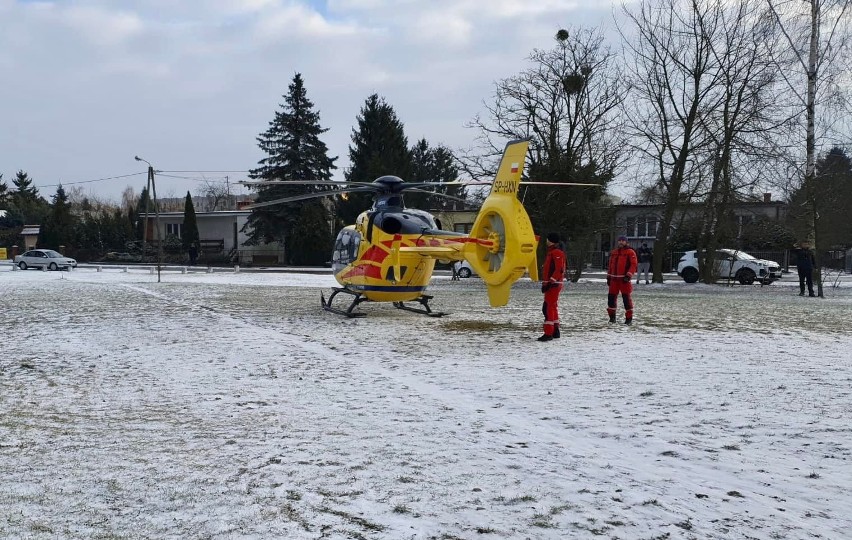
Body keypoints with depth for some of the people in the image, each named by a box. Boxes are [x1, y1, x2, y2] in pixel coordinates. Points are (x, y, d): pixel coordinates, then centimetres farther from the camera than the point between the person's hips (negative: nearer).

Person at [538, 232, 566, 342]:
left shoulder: (557, 253, -14)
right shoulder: (551, 252, 19)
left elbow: (559, 270, -23)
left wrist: (550, 282, -25)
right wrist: (545, 283, 22)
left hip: (553, 285, -11)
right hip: (550, 285, 11)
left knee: (548, 308, -13)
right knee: (552, 308, 15)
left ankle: (548, 333, -15)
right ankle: (555, 332, 23)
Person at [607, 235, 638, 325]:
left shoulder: (630, 252, -2)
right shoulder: (614, 252, 16)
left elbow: (633, 265, -10)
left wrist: (628, 275, -19)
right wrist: (608, 277, 16)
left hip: (624, 279, -5)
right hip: (614, 279, 5)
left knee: (626, 297, -5)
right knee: (611, 296, 5)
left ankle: (629, 318, 1)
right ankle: (612, 316, 17)